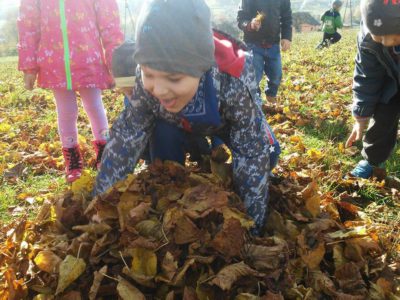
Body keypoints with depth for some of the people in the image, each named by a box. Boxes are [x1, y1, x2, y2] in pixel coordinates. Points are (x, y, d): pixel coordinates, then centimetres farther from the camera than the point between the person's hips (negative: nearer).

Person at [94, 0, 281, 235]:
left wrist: (253, 225, -33)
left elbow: (252, 155, -36)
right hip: (178, 123, 1)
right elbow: (124, 141, -28)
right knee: (163, 134, -26)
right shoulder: (146, 81, -38)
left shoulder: (234, 81, -44)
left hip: (229, 120, 0)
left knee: (266, 154, -17)